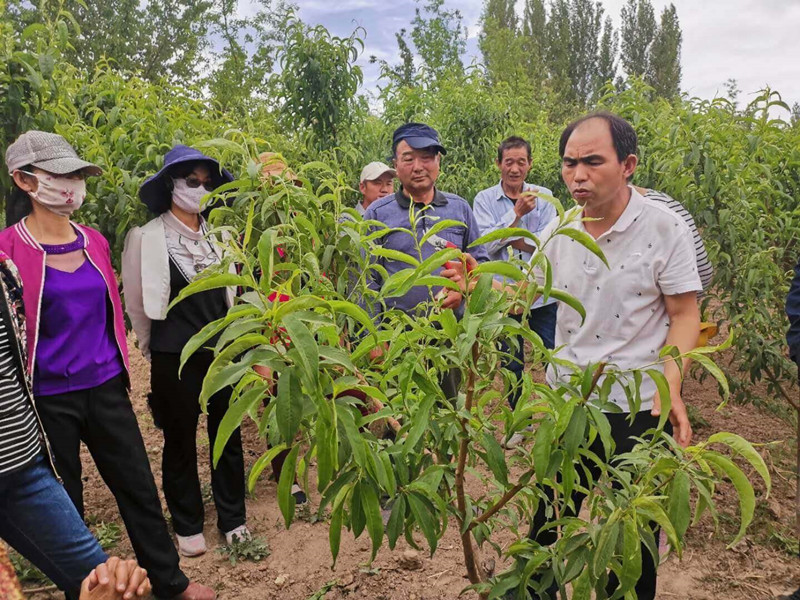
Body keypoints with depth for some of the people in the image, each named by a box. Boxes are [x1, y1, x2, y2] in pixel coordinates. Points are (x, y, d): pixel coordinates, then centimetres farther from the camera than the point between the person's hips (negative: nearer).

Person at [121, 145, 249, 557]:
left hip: (222, 350, 3)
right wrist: (151, 349, 11)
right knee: (180, 441, 11)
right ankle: (188, 525, 31)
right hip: (175, 358, -3)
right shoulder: (147, 237, -9)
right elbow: (136, 304, 2)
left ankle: (232, 518, 30)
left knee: (228, 435, 11)